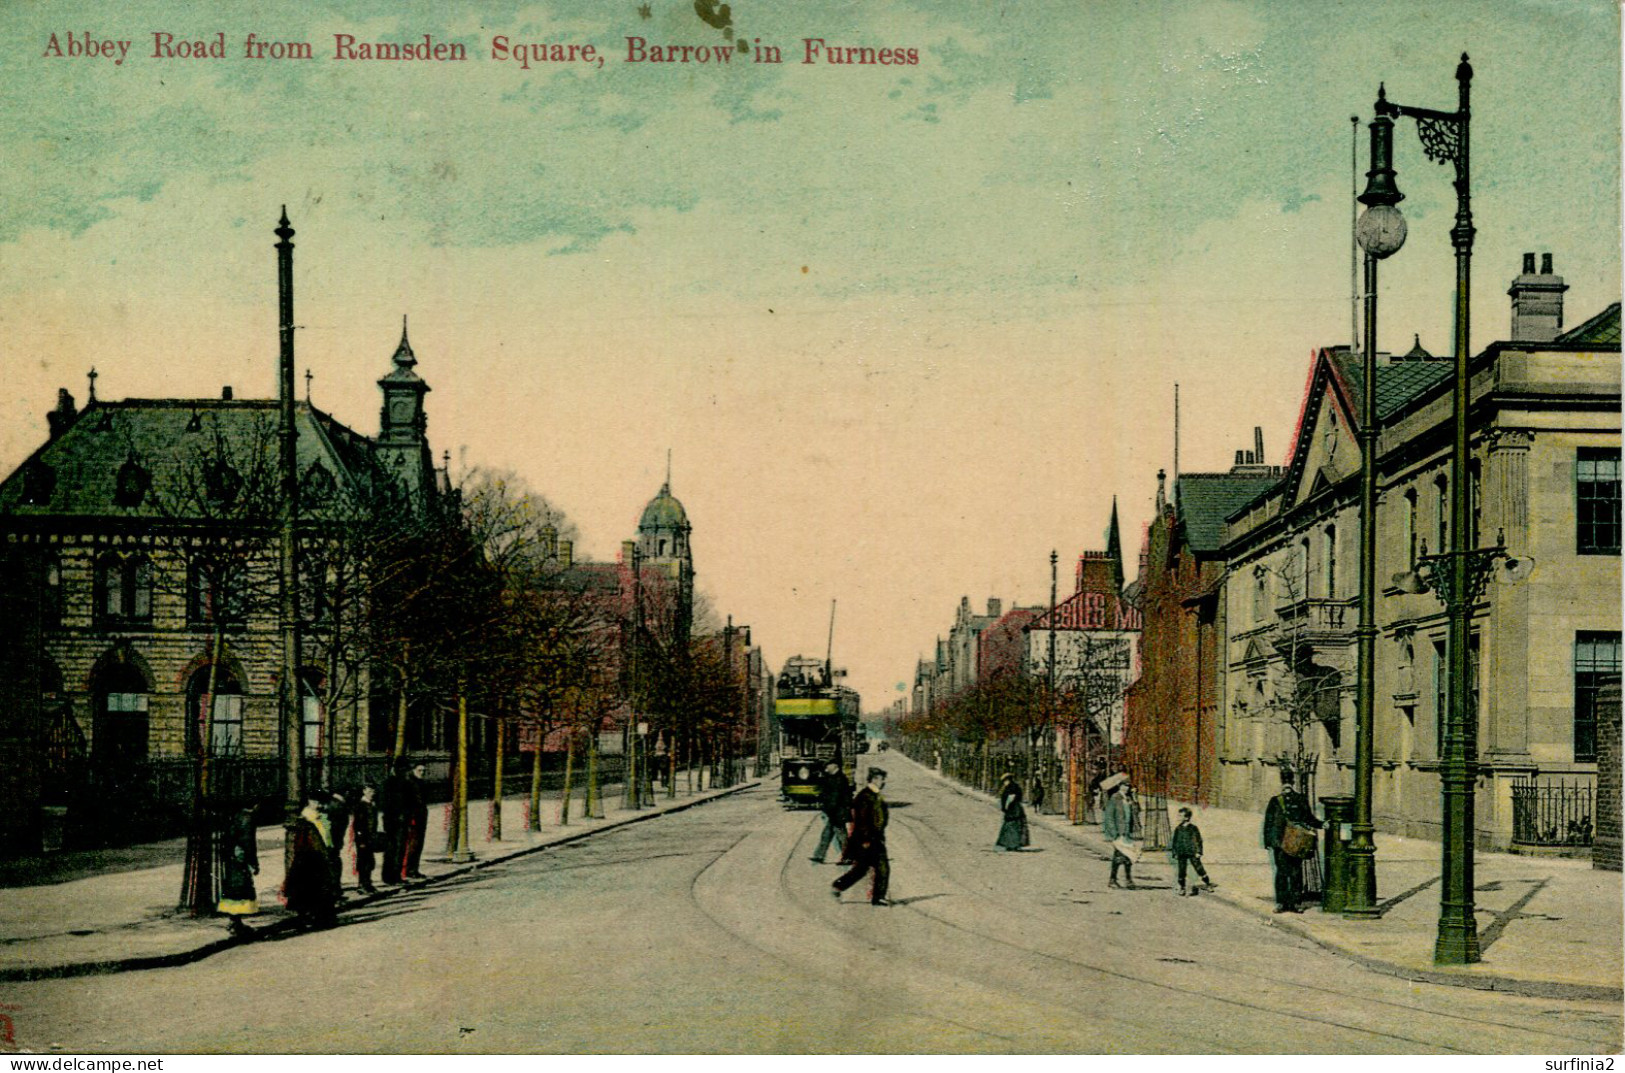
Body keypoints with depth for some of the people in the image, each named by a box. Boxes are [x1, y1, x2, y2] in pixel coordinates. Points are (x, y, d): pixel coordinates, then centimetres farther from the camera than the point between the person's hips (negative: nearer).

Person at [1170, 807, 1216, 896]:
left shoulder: (1193, 828, -3)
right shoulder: (1178, 829, 8)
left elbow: (1198, 840, 0)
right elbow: (1175, 842, 15)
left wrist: (1199, 852, -6)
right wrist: (1175, 853, 11)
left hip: (1192, 853, -3)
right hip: (1181, 854, 3)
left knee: (1199, 869, 0)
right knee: (1181, 872, 3)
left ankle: (1208, 883, 15)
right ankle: (1182, 888, 15)